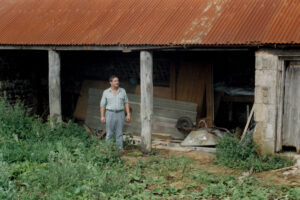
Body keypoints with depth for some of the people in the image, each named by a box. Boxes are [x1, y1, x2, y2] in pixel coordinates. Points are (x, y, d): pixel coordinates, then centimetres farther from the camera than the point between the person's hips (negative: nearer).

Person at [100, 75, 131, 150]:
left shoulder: (122, 91, 3)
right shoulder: (106, 92, -2)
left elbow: (126, 103, 5)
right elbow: (102, 105, -1)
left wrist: (128, 114, -2)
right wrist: (102, 116, -8)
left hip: (120, 114, 2)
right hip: (110, 114, -2)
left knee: (119, 133, 3)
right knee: (109, 133, 2)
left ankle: (120, 149, 8)